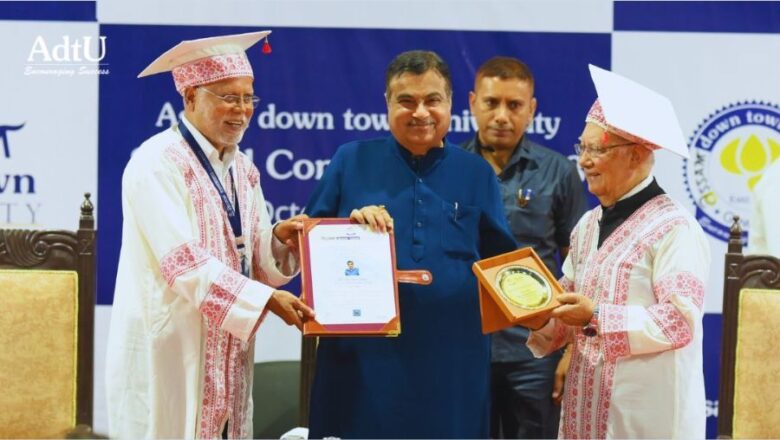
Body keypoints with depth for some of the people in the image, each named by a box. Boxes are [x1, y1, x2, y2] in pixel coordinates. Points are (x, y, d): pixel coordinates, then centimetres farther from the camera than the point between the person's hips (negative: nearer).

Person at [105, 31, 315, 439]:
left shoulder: (242, 169, 12)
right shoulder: (157, 164, -13)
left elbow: (253, 259, 10)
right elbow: (184, 264, -22)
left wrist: (278, 239, -11)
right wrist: (268, 299, -25)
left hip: (225, 354, 8)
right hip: (168, 353, -7)